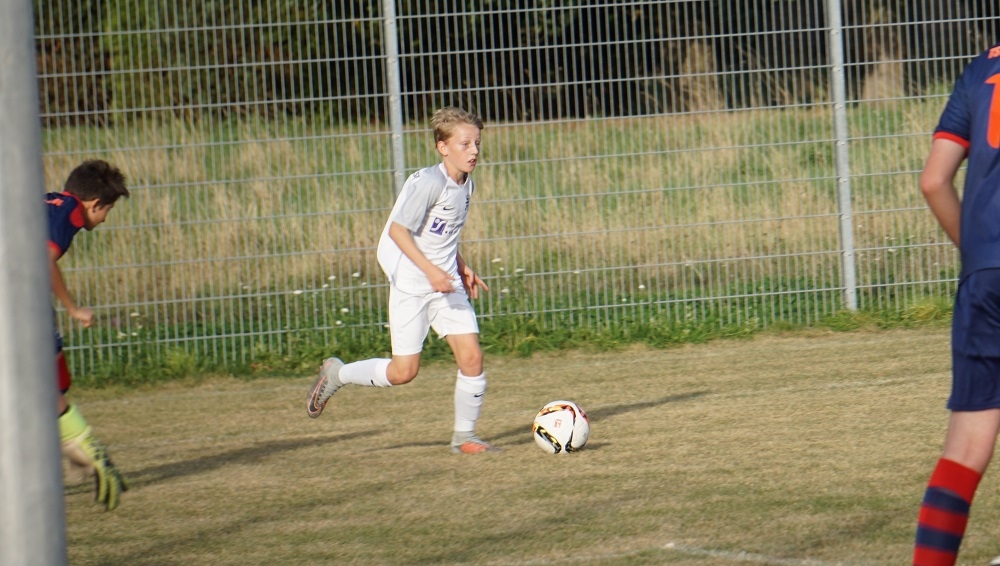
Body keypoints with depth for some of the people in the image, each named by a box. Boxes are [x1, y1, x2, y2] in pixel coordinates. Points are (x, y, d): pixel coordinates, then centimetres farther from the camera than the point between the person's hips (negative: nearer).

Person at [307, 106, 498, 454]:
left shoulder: (465, 185, 6)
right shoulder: (429, 183, -20)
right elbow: (397, 229, -22)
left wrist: (461, 267, 11)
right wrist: (431, 270, -27)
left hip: (447, 283, 7)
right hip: (411, 285, -7)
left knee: (472, 357, -5)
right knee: (404, 371, -3)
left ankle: (464, 437, 9)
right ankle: (336, 374, 22)